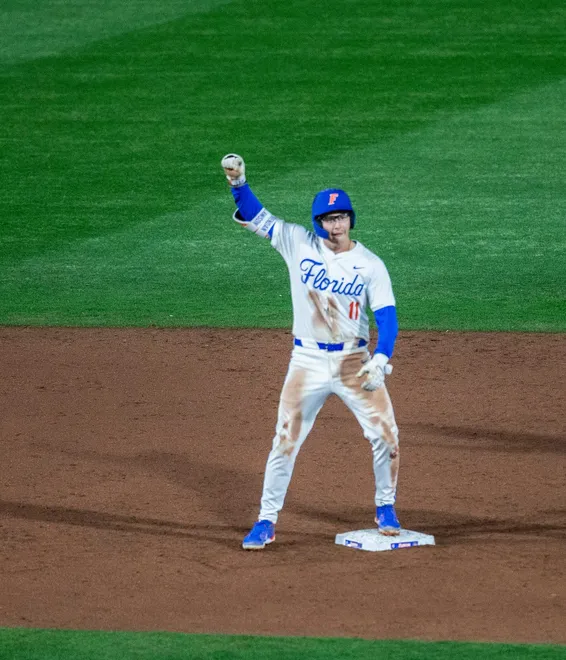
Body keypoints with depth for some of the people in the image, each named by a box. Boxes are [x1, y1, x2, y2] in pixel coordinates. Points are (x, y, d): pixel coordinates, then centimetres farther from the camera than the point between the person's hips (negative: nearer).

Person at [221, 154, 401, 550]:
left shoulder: (370, 265, -5)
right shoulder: (299, 245, -2)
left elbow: (387, 317, -10)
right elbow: (256, 216, -3)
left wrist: (380, 361, -25)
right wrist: (238, 183, -21)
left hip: (355, 362, 0)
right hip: (308, 362, 0)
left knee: (385, 436, -2)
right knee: (285, 442, 0)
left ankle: (385, 509, 20)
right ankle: (266, 522, 9)